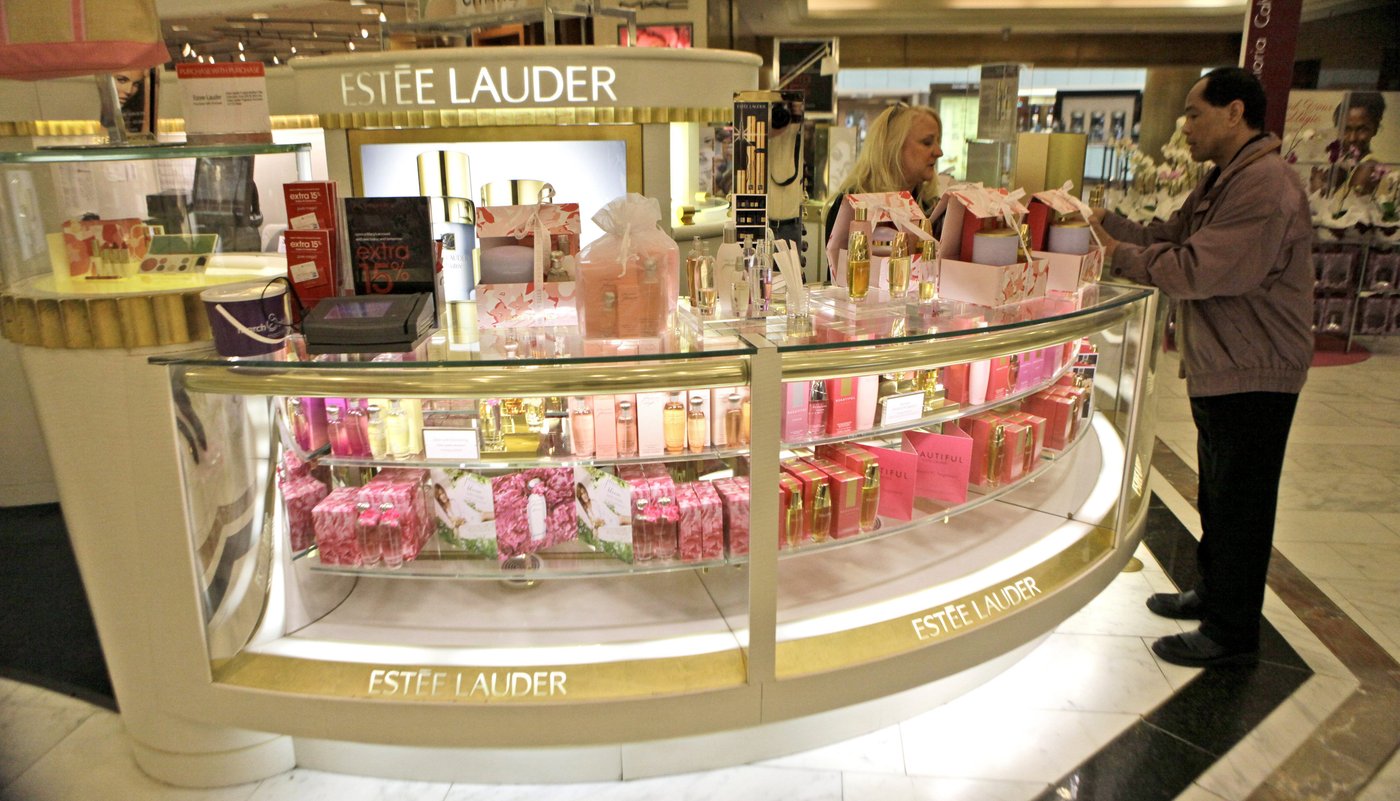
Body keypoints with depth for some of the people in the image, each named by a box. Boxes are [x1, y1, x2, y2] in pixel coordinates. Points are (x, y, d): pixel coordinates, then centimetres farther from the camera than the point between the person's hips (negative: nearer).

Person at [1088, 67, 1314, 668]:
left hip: (1251, 376, -11)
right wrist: (1106, 223, -1)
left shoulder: (1265, 187, -23)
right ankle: (1213, 593, 39)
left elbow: (1198, 271, -28)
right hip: (1219, 370, 11)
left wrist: (1123, 256, -16)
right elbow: (1171, 238, 12)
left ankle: (1232, 632, 14)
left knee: (1240, 504, 1)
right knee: (1218, 496, 22)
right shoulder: (1225, 180, 13)